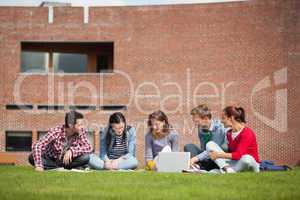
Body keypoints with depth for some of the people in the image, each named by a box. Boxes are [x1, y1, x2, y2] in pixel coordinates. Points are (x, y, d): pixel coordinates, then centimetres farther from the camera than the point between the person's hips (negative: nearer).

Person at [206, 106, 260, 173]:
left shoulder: (247, 133, -16)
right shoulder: (229, 134, 8)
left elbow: (238, 155, -24)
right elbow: (231, 152, 10)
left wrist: (219, 155, -21)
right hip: (234, 163, 7)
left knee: (246, 158, -45)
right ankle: (227, 168, -28)